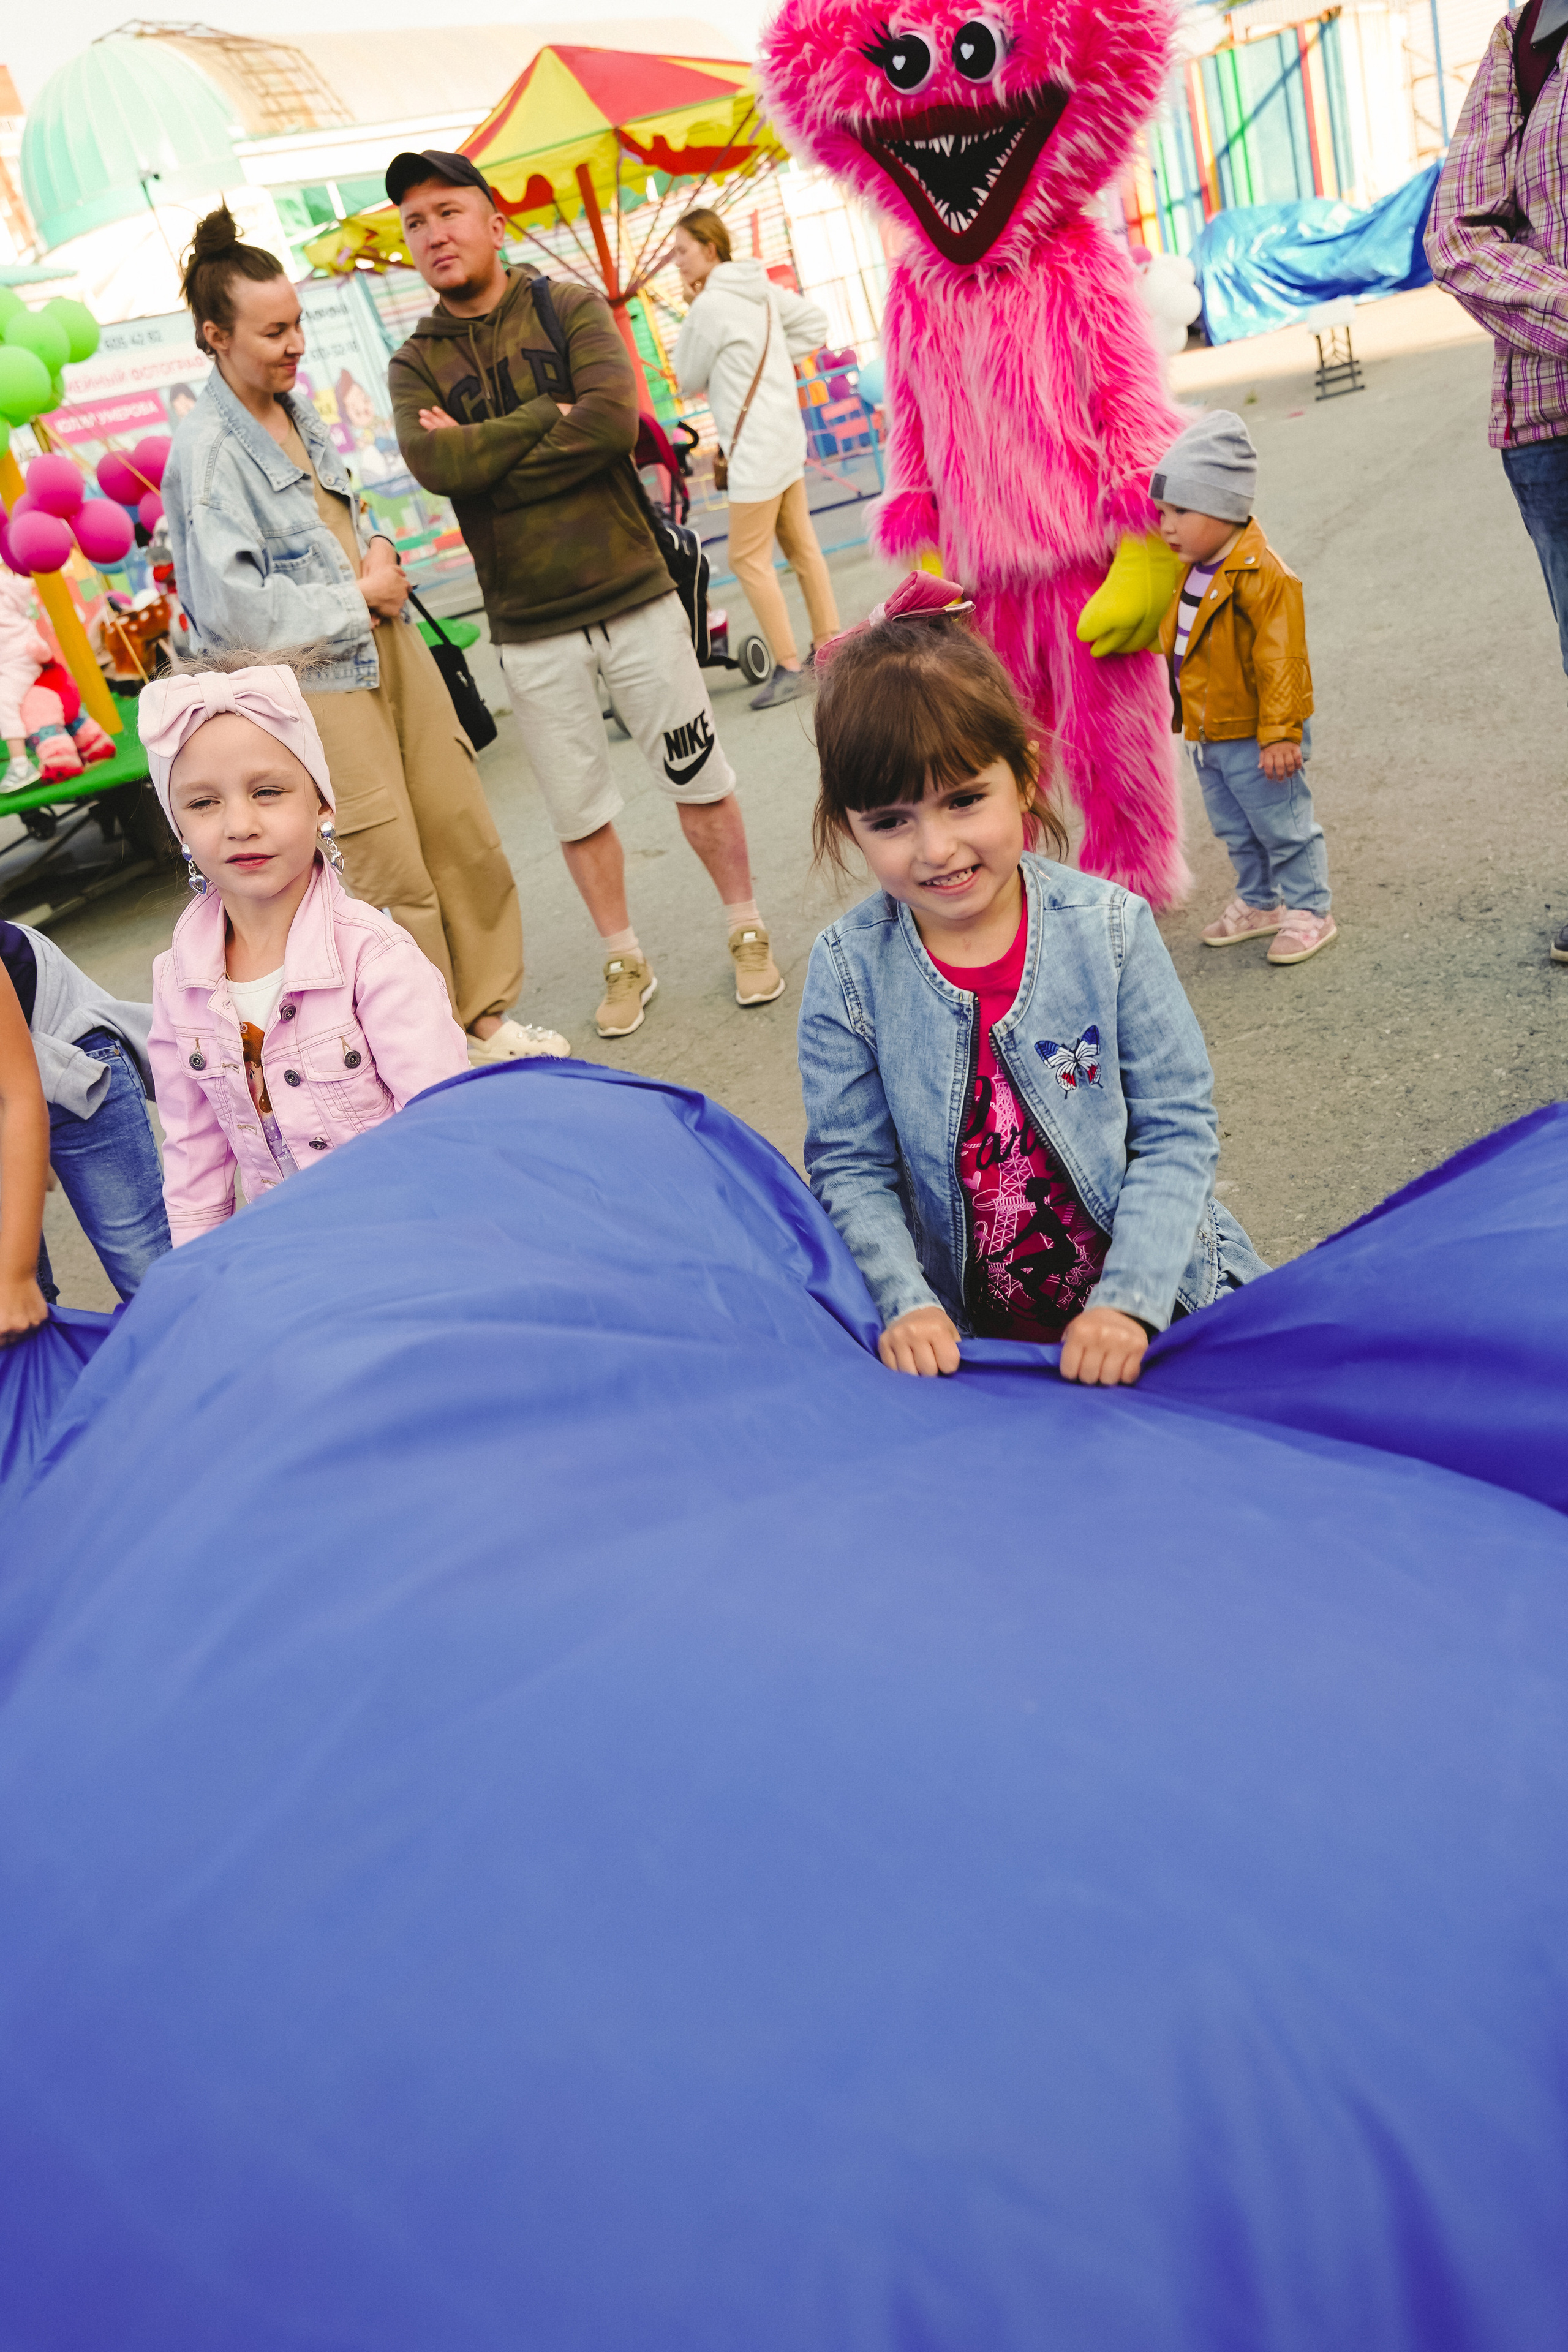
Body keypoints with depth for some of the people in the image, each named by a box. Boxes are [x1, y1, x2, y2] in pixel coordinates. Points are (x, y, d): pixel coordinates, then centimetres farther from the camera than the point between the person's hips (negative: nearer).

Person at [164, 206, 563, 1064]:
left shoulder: (297, 407, 10)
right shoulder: (206, 451, -15)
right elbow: (231, 605, -23)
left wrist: (381, 556, 3)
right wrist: (357, 599, -14)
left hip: (386, 643, 8)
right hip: (312, 679, -8)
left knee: (464, 831, 10)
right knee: (394, 876, -3)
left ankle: (486, 1014, 24)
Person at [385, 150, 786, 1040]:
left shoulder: (572, 308, 0)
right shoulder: (415, 364, 4)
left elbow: (613, 422, -18)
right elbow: (434, 465, -16)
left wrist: (484, 456, -15)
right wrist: (548, 414, -14)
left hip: (636, 597, -1)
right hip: (530, 630, 2)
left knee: (699, 780, 7)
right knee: (579, 810, 10)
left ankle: (748, 931, 26)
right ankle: (626, 962, 27)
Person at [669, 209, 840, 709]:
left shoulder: (709, 305, -15)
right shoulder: (762, 290, 9)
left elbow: (688, 380, -6)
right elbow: (815, 323, 18)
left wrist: (689, 308, -1)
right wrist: (773, 358, 12)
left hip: (756, 449, -9)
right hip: (785, 437, 9)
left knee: (749, 559, -4)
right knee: (801, 546, 13)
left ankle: (788, 666, -4)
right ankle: (828, 644, 20)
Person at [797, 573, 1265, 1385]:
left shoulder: (1110, 927, -9)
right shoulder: (847, 970, -8)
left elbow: (1178, 1130, -7)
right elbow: (851, 1169, -3)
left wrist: (1128, 1299, -17)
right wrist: (906, 1304, -18)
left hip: (1158, 1296, 0)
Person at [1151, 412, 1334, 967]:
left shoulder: (1263, 576, -22)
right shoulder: (1194, 571, 5)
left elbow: (1282, 662, -23)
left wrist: (1280, 733, -24)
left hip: (1255, 737, -9)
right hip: (1208, 734, 9)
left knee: (1283, 826, 3)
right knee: (1236, 830, 21)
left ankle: (1308, 911, 16)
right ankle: (1259, 902, 37)